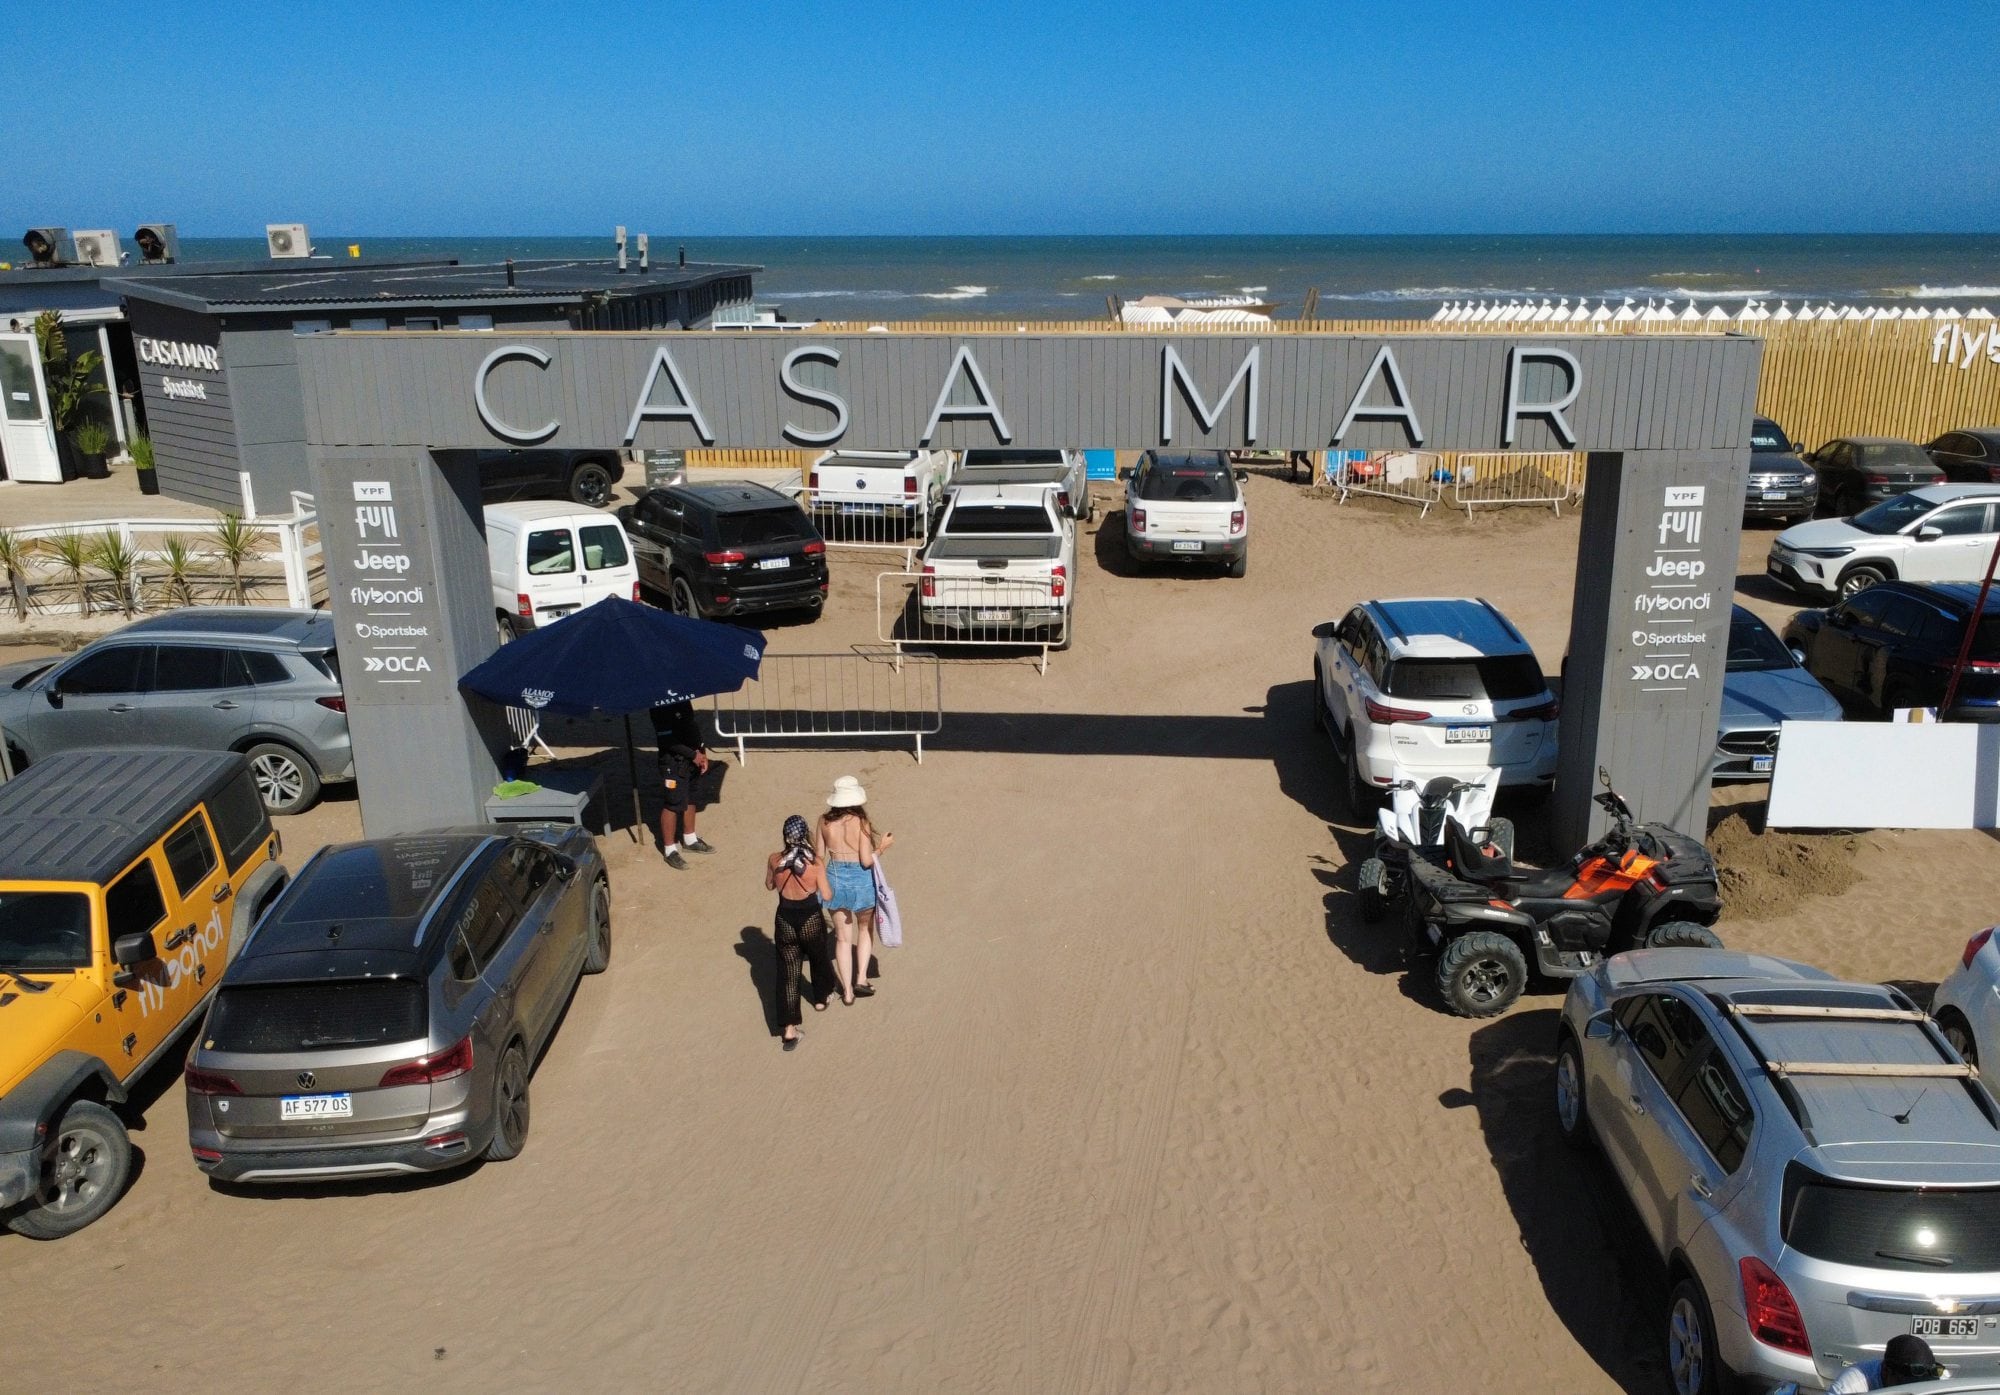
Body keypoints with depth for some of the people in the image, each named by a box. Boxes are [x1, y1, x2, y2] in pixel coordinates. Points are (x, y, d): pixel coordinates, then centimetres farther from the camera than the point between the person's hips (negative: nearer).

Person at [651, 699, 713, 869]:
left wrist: (701, 751, 5)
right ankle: (670, 850, 11)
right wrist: (693, 755, -16)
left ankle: (690, 840, 35)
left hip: (692, 756, 9)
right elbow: (667, 739, -22)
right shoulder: (662, 703, -21)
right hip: (674, 761, -9)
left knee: (690, 798, 19)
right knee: (672, 804, 0)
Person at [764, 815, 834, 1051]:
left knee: (787, 972, 6)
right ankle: (821, 999, 51)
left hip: (785, 920, 1)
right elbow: (826, 895, -11)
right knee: (819, 958, 28)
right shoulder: (816, 862, -17)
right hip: (811, 919, -1)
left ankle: (789, 1029, 1)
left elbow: (769, 886, 7)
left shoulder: (775, 860, -10)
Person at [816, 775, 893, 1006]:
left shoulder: (825, 821, -8)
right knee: (865, 930, 24)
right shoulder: (860, 823, -18)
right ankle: (861, 978, 16)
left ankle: (847, 991, 19)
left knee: (843, 938, 15)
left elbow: (819, 856, -1)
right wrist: (882, 846, -2)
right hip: (861, 882, -3)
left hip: (834, 879, 3)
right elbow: (866, 861, -18)